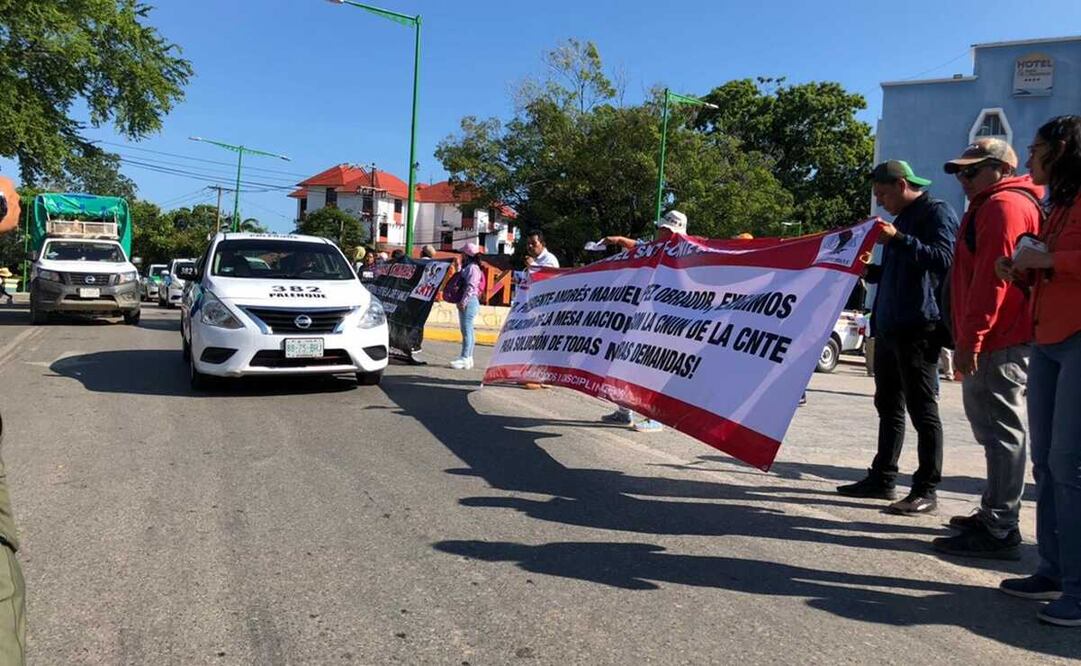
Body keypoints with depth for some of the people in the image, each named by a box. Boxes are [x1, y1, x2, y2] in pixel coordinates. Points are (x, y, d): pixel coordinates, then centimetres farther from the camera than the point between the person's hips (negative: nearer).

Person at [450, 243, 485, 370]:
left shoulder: (473, 268, -11)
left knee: (467, 330, -11)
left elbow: (471, 287, -19)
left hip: (469, 302, -11)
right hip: (466, 303, 11)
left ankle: (465, 359, -12)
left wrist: (463, 301, -22)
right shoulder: (467, 267, 21)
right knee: (467, 331, 12)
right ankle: (468, 358, 16)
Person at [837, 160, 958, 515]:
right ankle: (882, 479, 21)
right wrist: (867, 270, 16)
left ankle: (926, 490, 0)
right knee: (888, 406, 13)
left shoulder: (936, 213, -5)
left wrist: (899, 240, -24)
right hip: (889, 327, 10)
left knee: (922, 409, -5)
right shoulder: (901, 219, 23)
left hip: (918, 329, -10)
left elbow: (943, 259, -19)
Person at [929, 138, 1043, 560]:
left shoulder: (1002, 206, -10)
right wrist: (969, 338, 23)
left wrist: (969, 339, -20)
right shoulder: (990, 206, 23)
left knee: (1000, 431, -9)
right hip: (1003, 341, 11)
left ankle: (999, 531, -5)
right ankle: (994, 515, 26)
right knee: (996, 430, 16)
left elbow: (991, 279, -20)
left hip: (998, 344, -11)